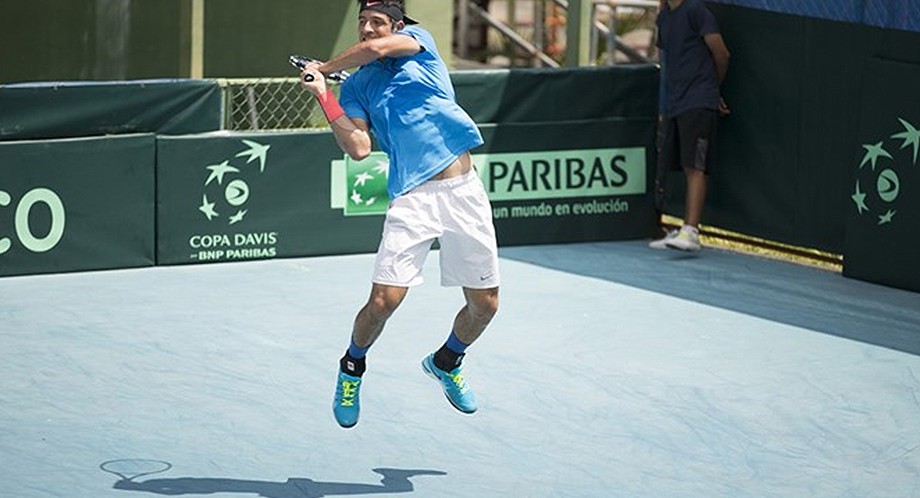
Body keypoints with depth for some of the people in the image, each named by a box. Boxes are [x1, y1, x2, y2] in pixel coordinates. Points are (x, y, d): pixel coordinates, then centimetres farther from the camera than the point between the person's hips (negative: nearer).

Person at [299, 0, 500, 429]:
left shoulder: (418, 40, 9)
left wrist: (322, 69, 3)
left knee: (484, 305, 6)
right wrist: (322, 94, -9)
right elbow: (359, 148, -4)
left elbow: (375, 48, -11)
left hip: (463, 190, 1)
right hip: (412, 198, -1)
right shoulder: (356, 86, 9)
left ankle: (446, 362, 35)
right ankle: (352, 367, 16)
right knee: (384, 299, -13)